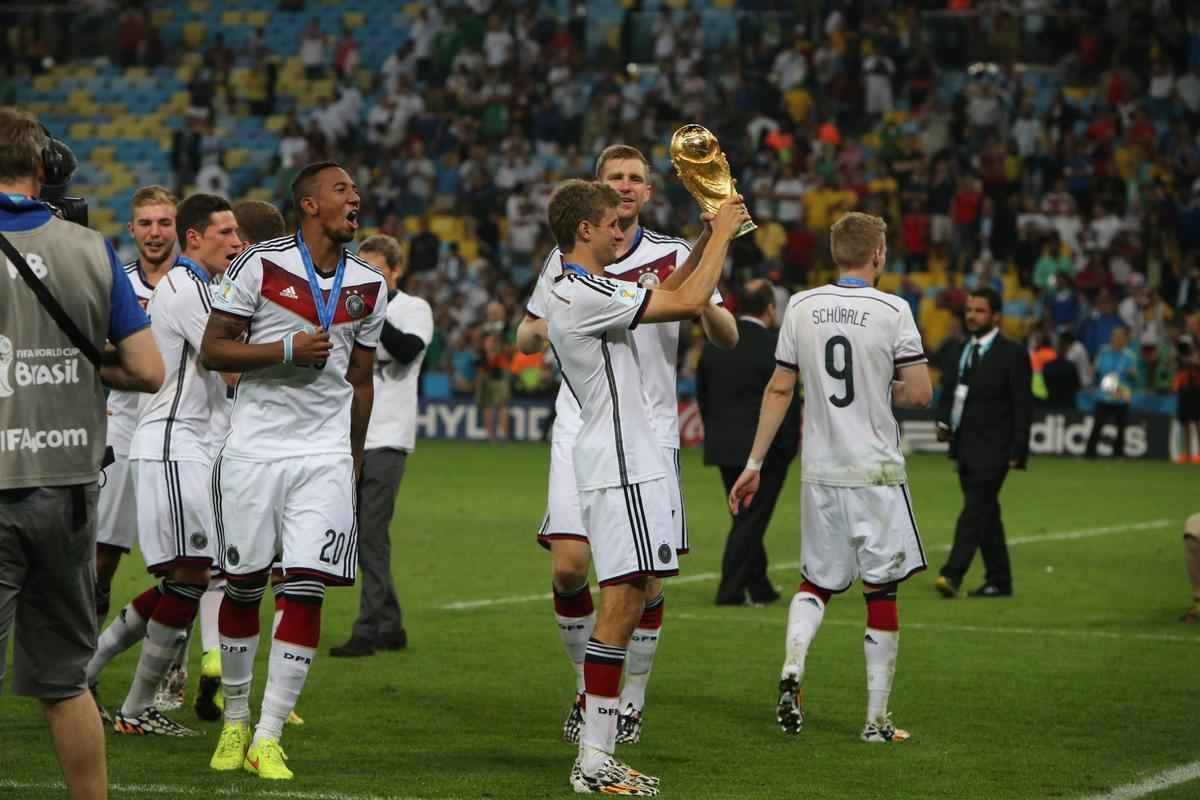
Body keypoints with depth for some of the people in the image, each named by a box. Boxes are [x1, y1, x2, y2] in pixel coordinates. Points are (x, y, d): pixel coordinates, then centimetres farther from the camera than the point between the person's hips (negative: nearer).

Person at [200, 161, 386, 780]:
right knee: (243, 587, 5)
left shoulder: (367, 286, 8)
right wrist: (287, 350, -16)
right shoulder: (261, 265, -5)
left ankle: (268, 738, -4)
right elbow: (212, 351, -5)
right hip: (254, 449, -2)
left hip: (325, 456, 2)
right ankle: (235, 720, 23)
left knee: (306, 591, -8)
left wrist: (354, 456, 18)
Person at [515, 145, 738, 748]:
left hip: (650, 431, -1)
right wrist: (558, 324, -5)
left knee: (646, 577, -3)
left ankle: (631, 698, 13)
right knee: (568, 567, -11)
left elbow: (727, 338, -2)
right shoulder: (566, 257, 8)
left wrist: (702, 298, -23)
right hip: (580, 429, 1)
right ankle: (585, 686, 10)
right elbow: (526, 339, 17)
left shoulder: (674, 257, 4)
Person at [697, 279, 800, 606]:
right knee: (751, 521, 1)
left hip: (723, 445, 6)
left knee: (745, 519, 15)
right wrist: (789, 446, -2)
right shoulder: (776, 347, -14)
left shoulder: (713, 343, 5)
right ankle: (730, 591, -1)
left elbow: (702, 395, 10)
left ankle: (759, 588, 20)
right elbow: (788, 402, -13)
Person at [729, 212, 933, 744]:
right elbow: (920, 394, -11)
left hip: (819, 474, 4)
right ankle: (876, 719, 6)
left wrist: (754, 464, 10)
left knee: (818, 581, 19)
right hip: (875, 472, -4)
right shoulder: (892, 311, -9)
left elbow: (780, 390, 5)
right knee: (881, 591, 4)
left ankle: (792, 668, -7)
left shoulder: (801, 307, 3)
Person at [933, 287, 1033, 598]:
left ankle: (953, 575, -25)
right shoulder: (961, 350, 13)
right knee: (986, 513, 12)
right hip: (964, 446, 7)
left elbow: (1023, 406, -8)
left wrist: (1017, 452, -13)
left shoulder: (1012, 354, -6)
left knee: (975, 510, -16)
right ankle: (999, 581, 18)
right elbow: (948, 390, 22)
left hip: (992, 450, -7)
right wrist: (944, 422, 2)